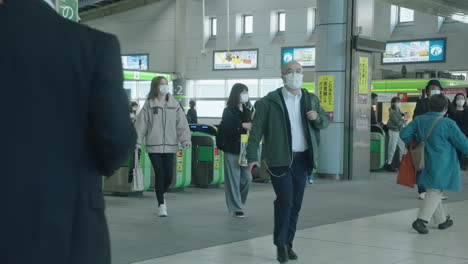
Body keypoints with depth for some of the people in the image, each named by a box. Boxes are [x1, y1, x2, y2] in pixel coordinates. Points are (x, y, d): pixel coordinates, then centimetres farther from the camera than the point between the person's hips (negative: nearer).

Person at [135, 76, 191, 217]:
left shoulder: (174, 104, 4)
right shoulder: (149, 104, -2)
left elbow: (182, 123, 0)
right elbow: (141, 124, -3)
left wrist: (185, 139, -11)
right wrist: (137, 142, -9)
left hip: (170, 146, 2)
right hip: (154, 146, -2)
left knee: (169, 176, 4)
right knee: (160, 175, -3)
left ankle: (161, 194, 35)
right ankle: (161, 204, 11)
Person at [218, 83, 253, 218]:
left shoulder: (247, 111, 11)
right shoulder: (229, 111, -5)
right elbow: (224, 128, -17)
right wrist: (242, 126, -22)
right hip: (232, 150, -5)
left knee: (247, 178, 5)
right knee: (233, 179, 0)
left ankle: (238, 202, 25)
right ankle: (235, 208, 8)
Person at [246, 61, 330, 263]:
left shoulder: (311, 100, 11)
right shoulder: (270, 101, -3)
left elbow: (325, 122, 20)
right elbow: (257, 129, -4)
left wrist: (318, 117, -4)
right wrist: (253, 157, -11)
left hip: (302, 159, 5)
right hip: (280, 159, -5)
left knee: (296, 204, 8)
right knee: (285, 201, -12)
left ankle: (288, 243, 18)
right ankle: (280, 244, 1)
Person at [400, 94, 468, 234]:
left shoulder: (419, 120, 2)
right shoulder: (449, 124, -12)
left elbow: (404, 134, 0)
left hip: (426, 163, 6)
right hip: (442, 166, -6)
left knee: (433, 191, 18)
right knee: (435, 192, -2)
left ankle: (442, 220, 30)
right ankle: (421, 220, -14)